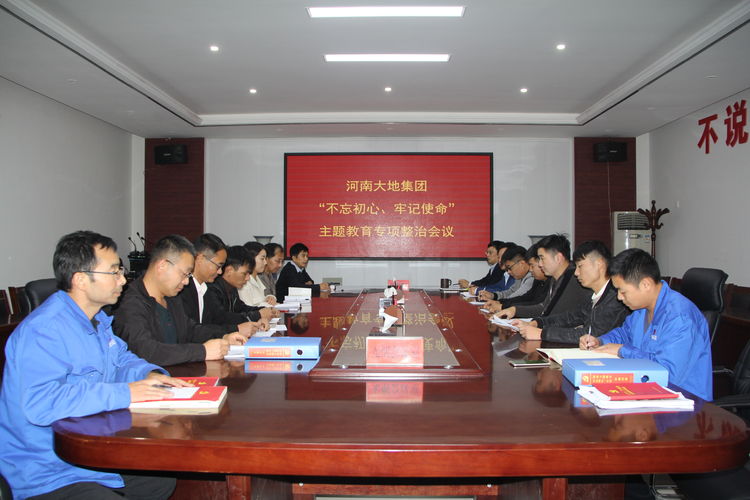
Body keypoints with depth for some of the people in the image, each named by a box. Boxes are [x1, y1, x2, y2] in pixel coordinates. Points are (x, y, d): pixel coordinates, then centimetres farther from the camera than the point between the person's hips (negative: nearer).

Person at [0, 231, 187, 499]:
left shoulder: (97, 319, 9)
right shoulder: (42, 331, -23)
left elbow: (122, 359, 21)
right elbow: (40, 404, -34)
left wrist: (150, 374, -2)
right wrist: (124, 393, -32)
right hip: (51, 478, -9)